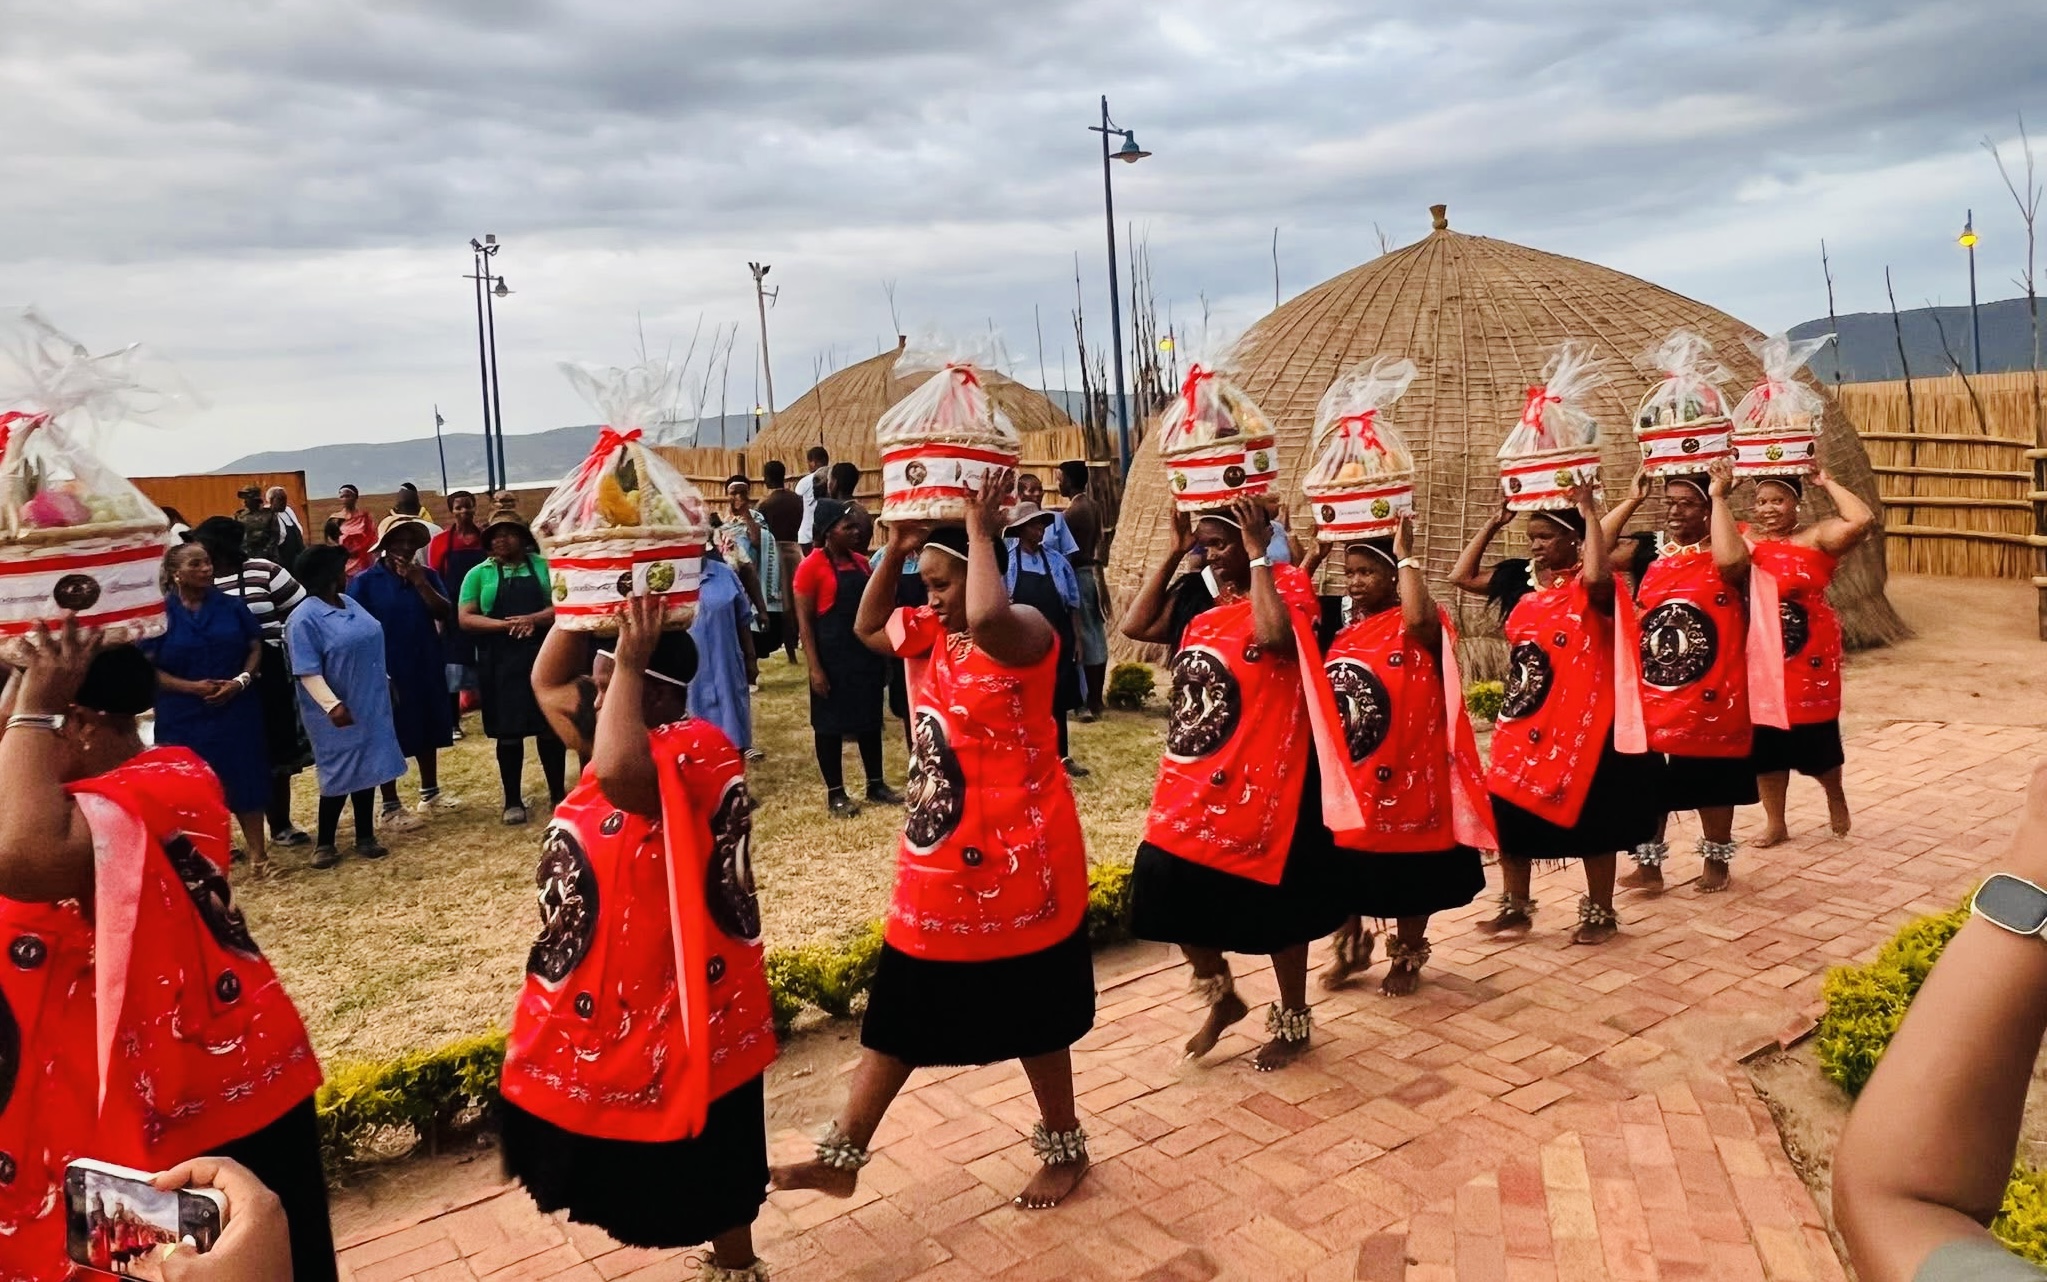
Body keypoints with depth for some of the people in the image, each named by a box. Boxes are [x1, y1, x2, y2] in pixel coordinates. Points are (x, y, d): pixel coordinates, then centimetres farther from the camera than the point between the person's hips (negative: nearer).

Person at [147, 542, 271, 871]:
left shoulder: (231, 606, 3)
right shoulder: (160, 613, -3)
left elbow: (255, 648, 7)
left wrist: (241, 681, -11)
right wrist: (191, 687, -17)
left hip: (236, 711, 1)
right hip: (184, 717, -1)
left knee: (246, 780, 5)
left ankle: (258, 852, 14)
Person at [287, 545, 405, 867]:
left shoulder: (350, 603, 8)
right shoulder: (304, 619, -17)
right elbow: (308, 672, -21)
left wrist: (384, 681, 21)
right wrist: (332, 705, -27)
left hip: (369, 704, 7)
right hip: (339, 713, -7)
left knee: (367, 770, 12)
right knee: (340, 776, -1)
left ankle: (365, 837, 23)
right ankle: (324, 843, 15)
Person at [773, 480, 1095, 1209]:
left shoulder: (1023, 631, -17)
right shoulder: (931, 635, 7)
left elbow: (987, 616, -41)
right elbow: (868, 628, 22)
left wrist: (980, 531, -25)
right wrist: (894, 550, 7)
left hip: (1016, 865, -8)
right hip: (937, 869, 8)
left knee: (1032, 1015, 9)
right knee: (897, 1012, 13)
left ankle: (1064, 1148, 31)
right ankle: (842, 1158, 23)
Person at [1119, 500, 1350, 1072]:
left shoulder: (1286, 586, -12)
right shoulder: (1199, 597, 8)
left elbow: (1271, 635, -33)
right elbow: (1135, 625, 0)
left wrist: (1257, 556, -23)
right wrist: (1173, 553, -1)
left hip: (1262, 782, -7)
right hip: (1191, 782, 7)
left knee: (1272, 908, 8)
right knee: (1177, 894, 11)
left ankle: (1293, 1022, 29)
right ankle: (1222, 997, 34)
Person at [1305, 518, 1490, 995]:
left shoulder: (1419, 626, -12)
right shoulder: (1341, 626, 6)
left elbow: (1418, 617, -37)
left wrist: (1406, 556, -25)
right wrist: (1314, 556, 1)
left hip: (1402, 777, -5)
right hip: (1343, 777, 5)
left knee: (1407, 879, 11)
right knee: (1343, 871, 15)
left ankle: (1407, 958, 31)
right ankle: (1351, 948, 36)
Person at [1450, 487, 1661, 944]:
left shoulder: (1589, 585, -12)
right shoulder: (1521, 579, 7)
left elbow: (1597, 576, -36)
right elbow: (1461, 576, 11)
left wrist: (1589, 512, -24)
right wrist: (1495, 521, 6)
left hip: (1581, 721, -6)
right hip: (1523, 721, 6)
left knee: (1589, 819, 6)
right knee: (1510, 811, 10)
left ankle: (1600, 913, 22)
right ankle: (1516, 907, 26)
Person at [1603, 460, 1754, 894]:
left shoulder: (1722, 558, -7)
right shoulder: (1649, 553, 5)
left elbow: (1731, 559, -32)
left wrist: (1719, 497, -22)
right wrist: (1632, 500, -6)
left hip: (1711, 697, -3)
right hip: (1650, 695, 4)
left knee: (1712, 784, 12)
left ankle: (1716, 861, 30)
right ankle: (1648, 864, 22)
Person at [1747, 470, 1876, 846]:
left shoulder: (1815, 537, -5)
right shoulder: (1745, 540, 3)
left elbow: (1862, 521, -20)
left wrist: (1827, 484, -10)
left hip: (1810, 656, -2)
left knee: (1816, 737, 9)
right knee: (1765, 741, 8)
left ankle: (1836, 797, 40)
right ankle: (1774, 822, 23)